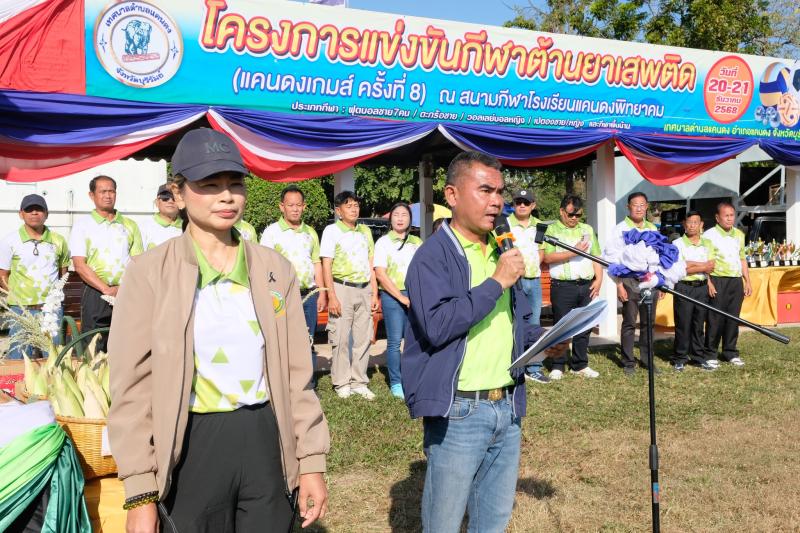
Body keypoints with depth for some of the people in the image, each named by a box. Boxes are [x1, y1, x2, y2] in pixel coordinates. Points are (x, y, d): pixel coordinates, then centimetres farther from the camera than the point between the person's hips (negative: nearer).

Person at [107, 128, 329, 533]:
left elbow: (296, 374, 6)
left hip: (265, 442, 3)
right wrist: (140, 493, -9)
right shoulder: (149, 273, -6)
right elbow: (133, 389, -6)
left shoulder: (275, 269, 3)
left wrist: (312, 461, 4)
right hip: (191, 447, -3)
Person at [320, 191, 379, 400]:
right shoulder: (332, 231, -1)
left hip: (364, 289, 5)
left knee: (363, 338, 5)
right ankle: (342, 383, 7)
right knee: (340, 338, -3)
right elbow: (326, 266, -5)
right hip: (342, 288, -5)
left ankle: (359, 382, 14)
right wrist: (332, 296, -13)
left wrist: (374, 294, 9)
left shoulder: (365, 231, 14)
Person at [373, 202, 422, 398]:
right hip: (392, 296, -3)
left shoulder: (417, 242, 14)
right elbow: (380, 273, -4)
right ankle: (396, 384, 6)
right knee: (395, 341, -3)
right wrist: (401, 297, -9)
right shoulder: (383, 242, 3)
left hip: (415, 295, 3)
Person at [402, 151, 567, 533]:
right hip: (459, 412, -7)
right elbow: (437, 325, -26)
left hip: (508, 407, 7)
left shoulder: (501, 251, 14)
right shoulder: (433, 255, -11)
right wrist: (496, 282, -20)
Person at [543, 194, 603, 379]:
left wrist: (598, 279, 4)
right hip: (563, 286, -5)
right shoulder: (551, 229, 0)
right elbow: (548, 257, -12)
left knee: (584, 327, 9)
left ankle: (580, 365, 20)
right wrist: (573, 253, -16)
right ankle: (558, 366, 9)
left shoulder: (587, 229, 16)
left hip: (587, 286, 5)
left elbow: (596, 257, 16)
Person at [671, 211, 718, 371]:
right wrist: (702, 266, -9)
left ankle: (699, 357, 17)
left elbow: (710, 267, 1)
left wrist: (691, 264, -13)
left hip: (702, 287, 4)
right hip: (683, 287, -4)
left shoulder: (707, 244, 12)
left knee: (699, 324, 9)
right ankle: (679, 359, 6)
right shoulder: (677, 243, -1)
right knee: (683, 324, -1)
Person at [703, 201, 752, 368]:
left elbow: (742, 259, 20)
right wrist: (708, 282, -16)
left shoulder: (739, 235, 14)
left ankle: (730, 352, 19)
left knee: (733, 318, 9)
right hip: (718, 281, -5)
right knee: (715, 319, -3)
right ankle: (710, 354, 5)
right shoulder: (709, 235, -5)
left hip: (736, 281, 5)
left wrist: (747, 281, 15)